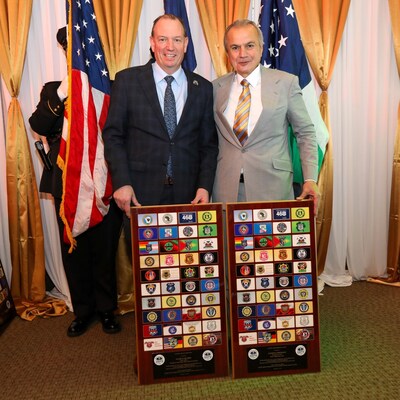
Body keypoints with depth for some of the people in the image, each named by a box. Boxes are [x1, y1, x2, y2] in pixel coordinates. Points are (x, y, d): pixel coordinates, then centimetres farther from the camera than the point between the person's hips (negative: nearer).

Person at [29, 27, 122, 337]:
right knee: (72, 249, 9)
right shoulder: (53, 90, 13)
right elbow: (38, 126, -4)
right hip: (67, 183, 2)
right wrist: (61, 95, -12)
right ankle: (83, 310, 27)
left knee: (105, 249, 6)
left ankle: (106, 309, 25)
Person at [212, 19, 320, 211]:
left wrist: (310, 179, -4)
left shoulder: (286, 82, 1)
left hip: (273, 188, -1)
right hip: (226, 190, 2)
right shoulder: (215, 88, 7)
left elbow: (305, 132, 4)